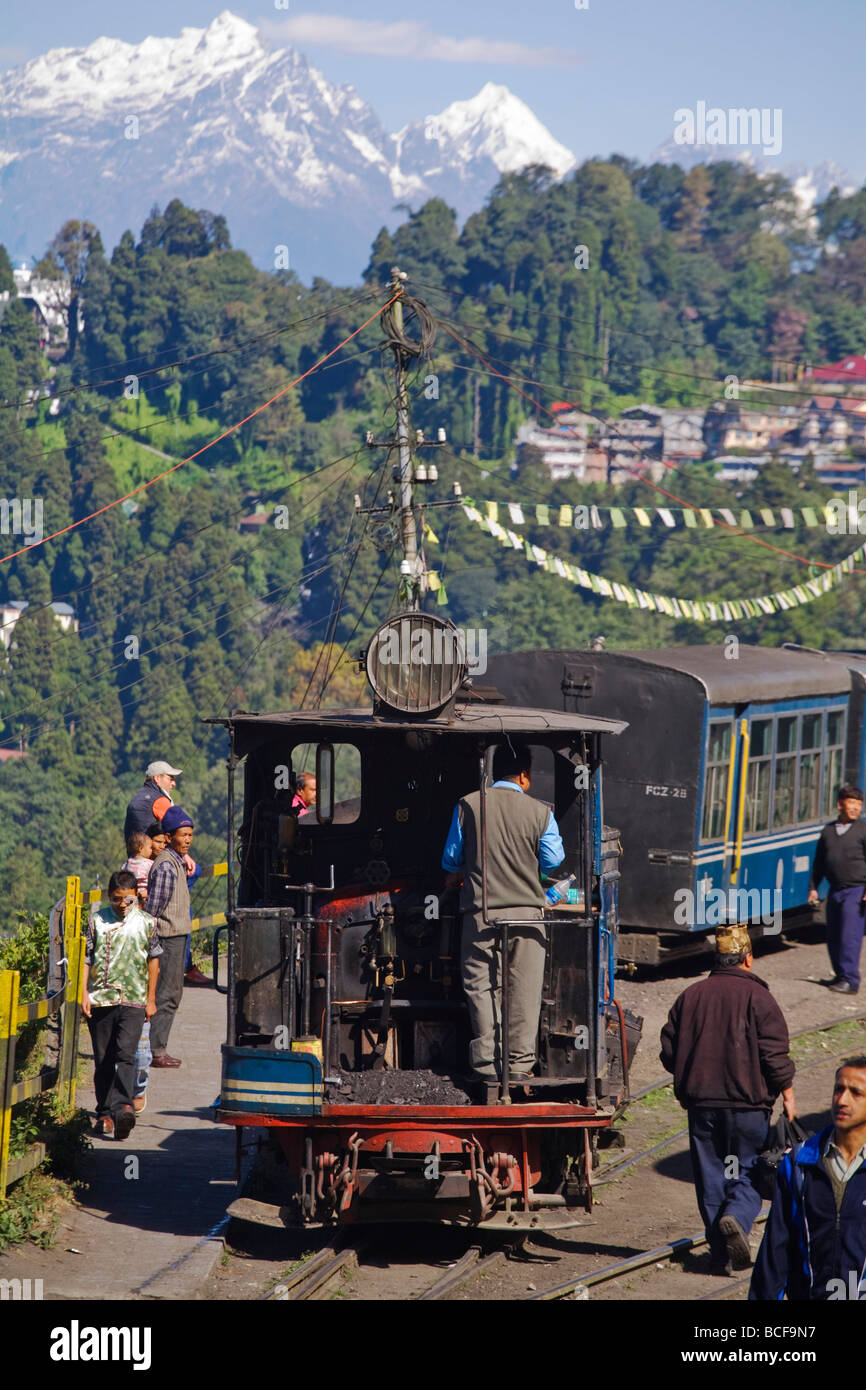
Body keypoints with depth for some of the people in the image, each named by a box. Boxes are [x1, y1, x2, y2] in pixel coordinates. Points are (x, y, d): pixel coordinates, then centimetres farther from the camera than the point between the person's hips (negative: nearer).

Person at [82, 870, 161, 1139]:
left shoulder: (145, 923, 6)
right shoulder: (97, 920, 7)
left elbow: (153, 960, 14)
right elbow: (86, 958, 9)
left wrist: (151, 999, 13)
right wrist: (84, 993, 0)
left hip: (133, 1000, -2)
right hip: (100, 1000, 2)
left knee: (125, 1054, -17)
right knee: (103, 1059, 5)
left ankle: (122, 1106, -28)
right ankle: (105, 1113, 12)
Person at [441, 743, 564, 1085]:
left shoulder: (468, 806, 0)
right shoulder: (540, 812, -1)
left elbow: (451, 858, 10)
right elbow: (552, 860, 9)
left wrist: (454, 878, 32)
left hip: (481, 912, 0)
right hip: (526, 909, 0)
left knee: (481, 988, 4)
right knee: (524, 991, 4)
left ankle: (486, 1065, 1)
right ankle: (519, 1063, 3)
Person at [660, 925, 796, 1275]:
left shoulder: (690, 996, 6)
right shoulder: (756, 997, -7)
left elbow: (669, 1052, 10)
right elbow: (775, 1053, -10)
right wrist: (787, 1095, 1)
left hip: (701, 1103, 3)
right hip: (748, 1102, -3)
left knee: (710, 1176, 8)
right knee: (750, 1169, 6)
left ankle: (722, 1253, 6)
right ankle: (737, 1217, -22)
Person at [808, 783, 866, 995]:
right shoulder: (828, 831, 12)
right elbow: (819, 862, 19)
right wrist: (813, 887, 14)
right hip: (835, 890, 5)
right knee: (833, 937, 8)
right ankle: (840, 975, 21)